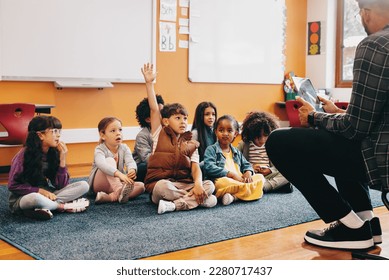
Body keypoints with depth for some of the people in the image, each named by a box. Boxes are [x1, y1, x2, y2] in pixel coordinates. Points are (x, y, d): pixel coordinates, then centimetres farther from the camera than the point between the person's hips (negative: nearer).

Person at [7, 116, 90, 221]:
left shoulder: (54, 153, -3)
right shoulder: (24, 155, -15)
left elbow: (61, 186, -4)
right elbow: (13, 186, -12)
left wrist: (62, 160, -14)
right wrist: (40, 191, -20)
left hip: (47, 195, 6)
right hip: (22, 199, -5)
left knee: (84, 185, -11)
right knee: (36, 198, -42)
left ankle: (44, 207, -23)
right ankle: (64, 207, -15)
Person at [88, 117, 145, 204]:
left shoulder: (124, 148, 0)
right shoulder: (100, 149, -15)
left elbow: (130, 161, -19)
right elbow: (101, 164, -37)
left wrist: (132, 170, -46)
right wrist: (119, 174, -54)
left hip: (116, 184, 5)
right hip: (99, 184, -5)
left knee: (141, 186, -18)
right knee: (110, 160, -29)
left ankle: (108, 197, -36)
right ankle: (119, 191, -52)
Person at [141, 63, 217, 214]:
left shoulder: (191, 144, 13)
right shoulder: (160, 135, 8)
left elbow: (195, 167, 1)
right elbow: (154, 109, -1)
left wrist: (198, 184, -21)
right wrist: (149, 83, -6)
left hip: (184, 184, 4)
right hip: (160, 183, -4)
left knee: (209, 185, -22)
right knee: (164, 187, -38)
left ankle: (173, 205, -30)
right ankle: (198, 199, -22)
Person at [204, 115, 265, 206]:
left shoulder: (236, 152, 25)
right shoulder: (211, 150, 3)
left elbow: (246, 164, 27)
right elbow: (209, 168, -12)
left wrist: (248, 173, -1)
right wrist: (231, 174, -17)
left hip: (239, 180, 8)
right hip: (220, 180, -8)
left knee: (260, 177, -10)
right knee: (224, 182, -41)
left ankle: (234, 196, -28)